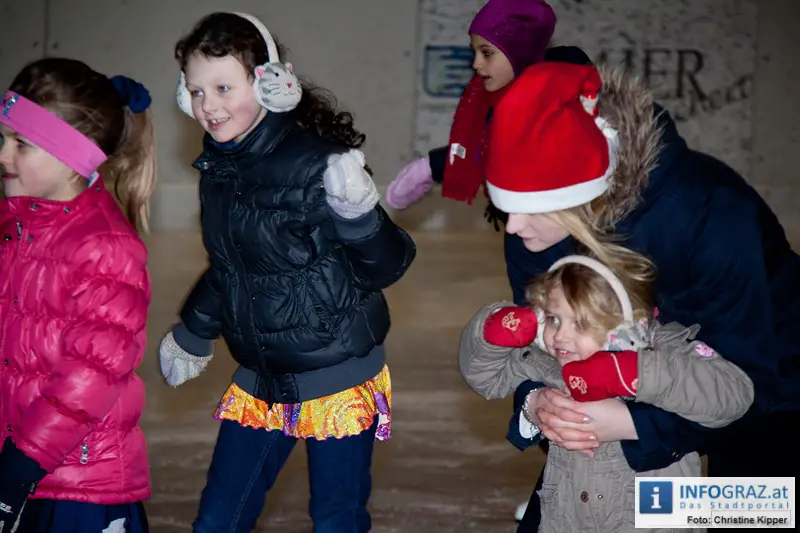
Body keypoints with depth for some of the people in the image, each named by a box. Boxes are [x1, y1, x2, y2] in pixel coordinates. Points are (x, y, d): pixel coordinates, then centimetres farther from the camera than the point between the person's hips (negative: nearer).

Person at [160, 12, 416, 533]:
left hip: (339, 382, -7)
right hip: (259, 381, 7)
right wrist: (193, 334, 30)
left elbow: (387, 265, -18)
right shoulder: (218, 170, 2)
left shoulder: (318, 166, -20)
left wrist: (358, 212, -37)